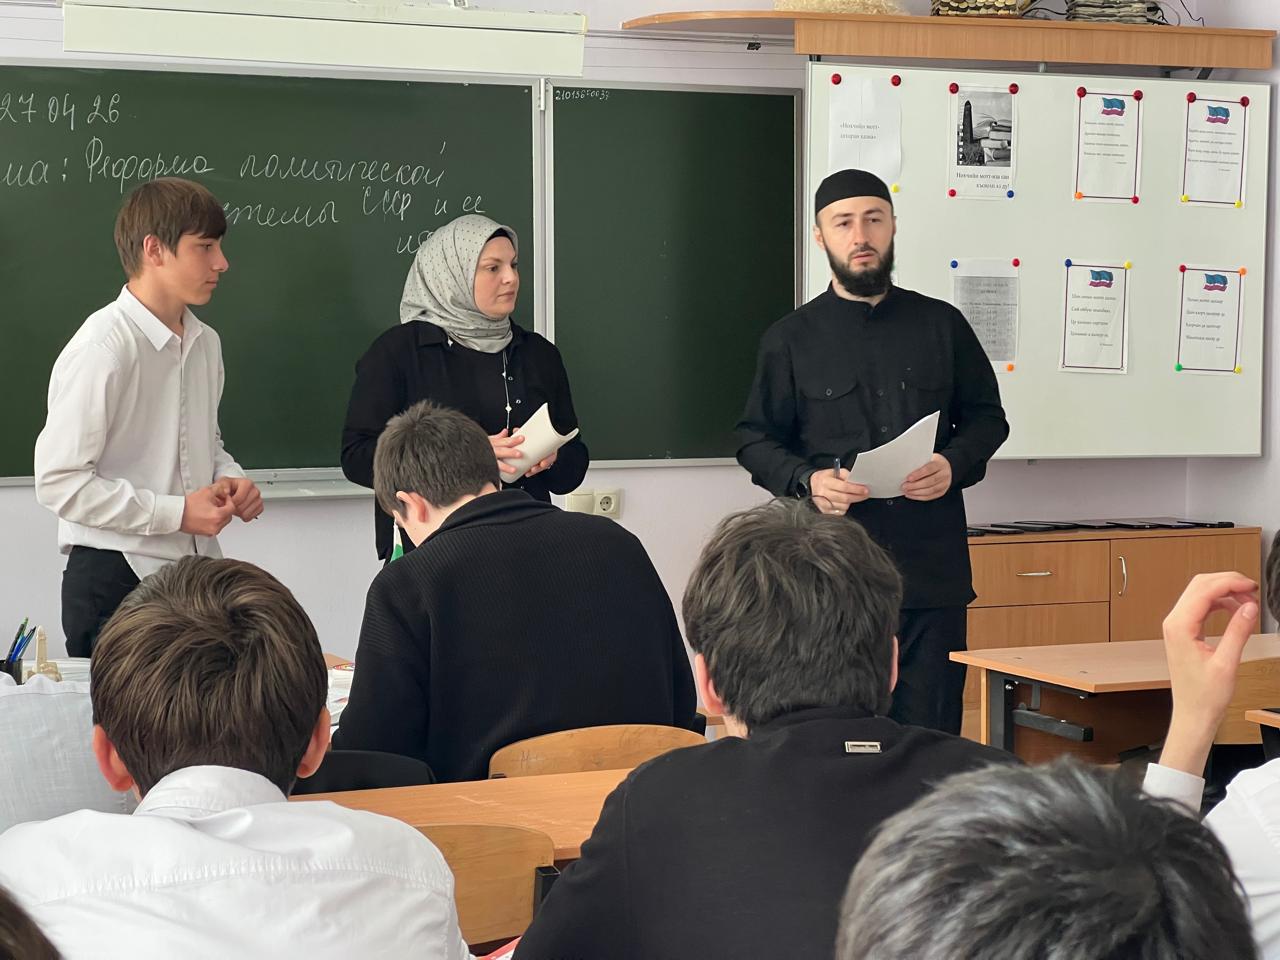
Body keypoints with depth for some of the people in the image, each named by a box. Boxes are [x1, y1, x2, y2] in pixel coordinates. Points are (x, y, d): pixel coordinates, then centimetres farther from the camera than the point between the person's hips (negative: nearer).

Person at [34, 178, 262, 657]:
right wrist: (177, 513, -16)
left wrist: (231, 479, 3)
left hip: (195, 574, 7)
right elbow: (59, 482, -17)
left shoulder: (205, 343, 11)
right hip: (114, 579, -7)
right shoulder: (102, 348, -14)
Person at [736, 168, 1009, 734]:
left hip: (932, 564, 1)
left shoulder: (942, 325, 12)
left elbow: (987, 418, 17)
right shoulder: (791, 339, 9)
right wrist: (806, 481, -9)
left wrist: (954, 466, -4)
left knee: (931, 730, 0)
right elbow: (755, 439, 10)